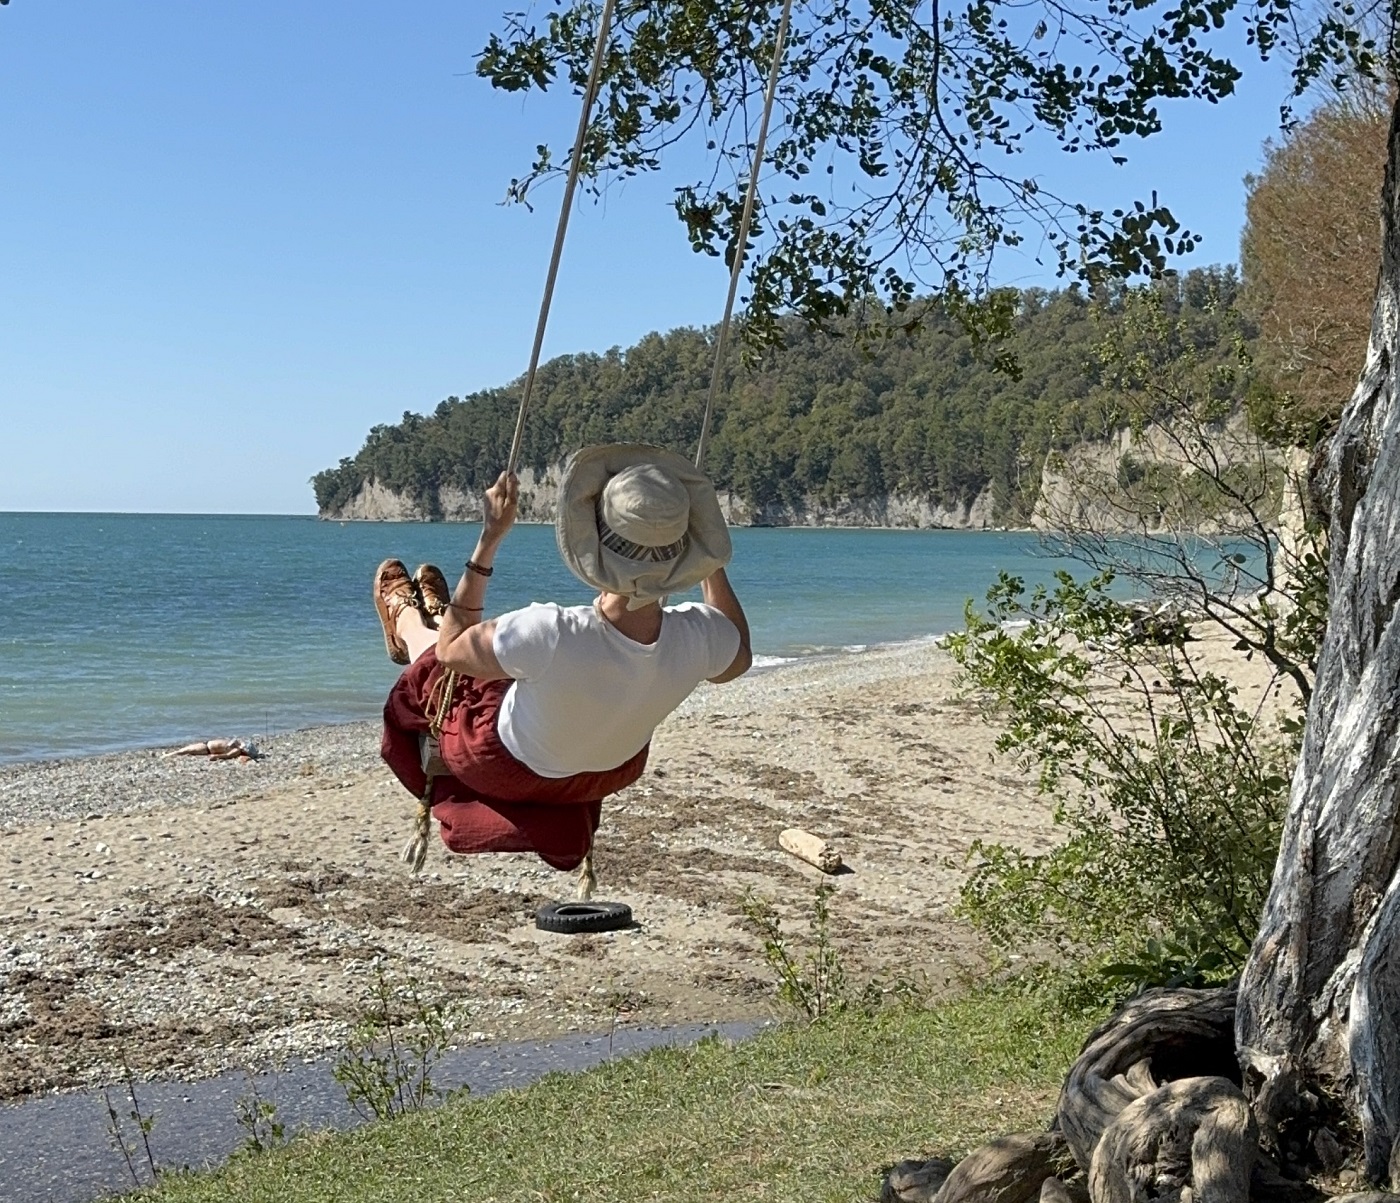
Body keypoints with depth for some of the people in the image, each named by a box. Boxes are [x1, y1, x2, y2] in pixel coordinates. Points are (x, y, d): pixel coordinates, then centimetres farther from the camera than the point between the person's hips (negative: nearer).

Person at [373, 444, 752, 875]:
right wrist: (711, 566, -3)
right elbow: (737, 660, -6)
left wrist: (489, 540, -22)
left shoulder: (548, 634, -45)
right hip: (611, 773, 4)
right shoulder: (699, 636, -34)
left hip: (503, 771, -4)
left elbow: (451, 650, -23)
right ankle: (437, 618, 63)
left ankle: (406, 623, 62)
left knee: (434, 662, 25)